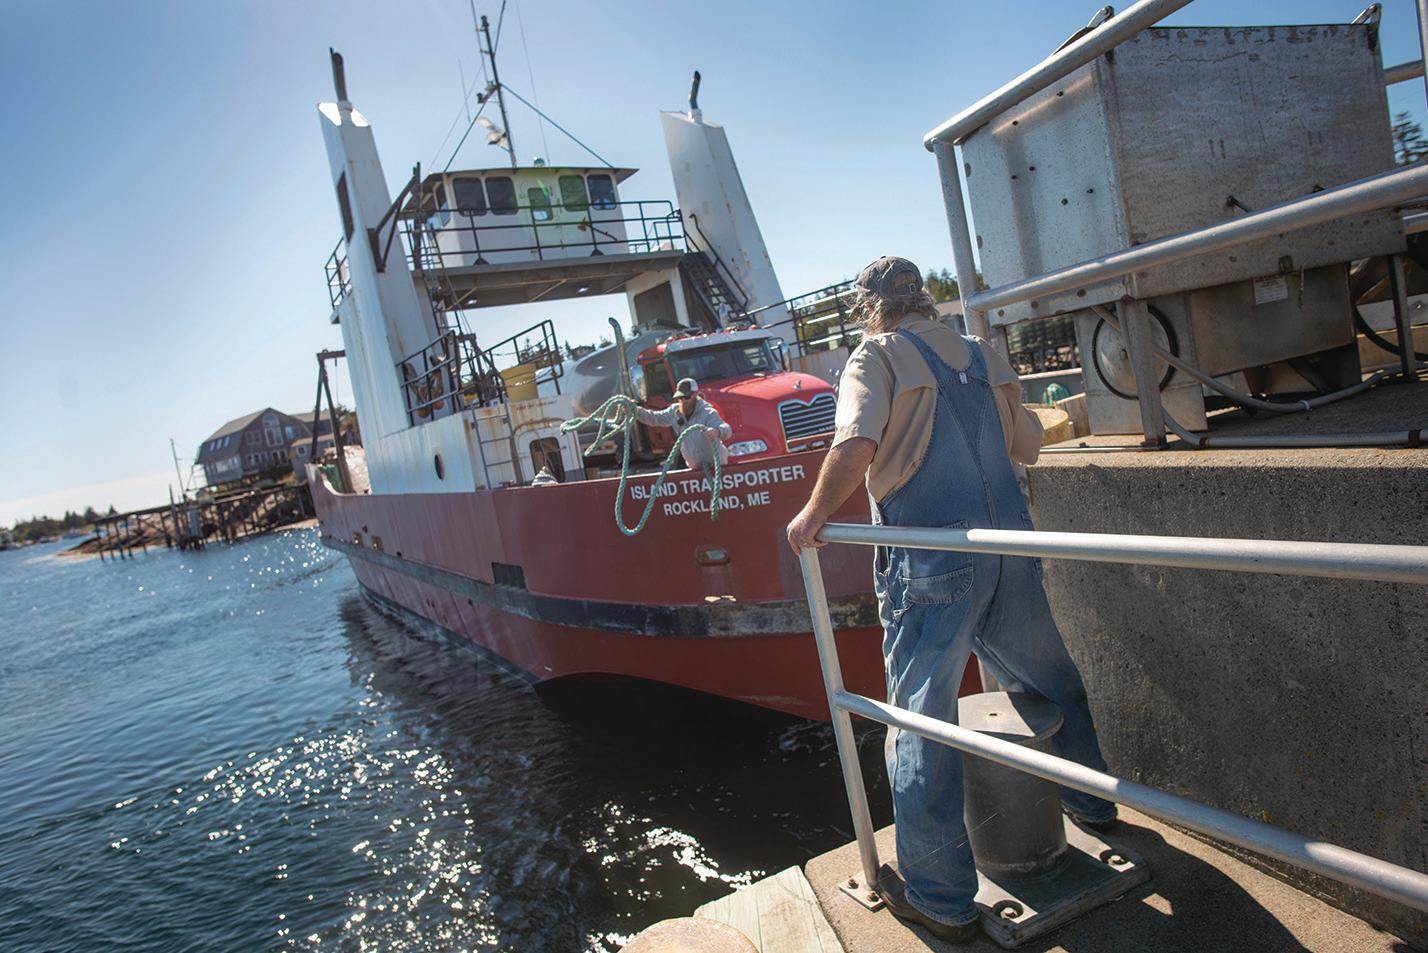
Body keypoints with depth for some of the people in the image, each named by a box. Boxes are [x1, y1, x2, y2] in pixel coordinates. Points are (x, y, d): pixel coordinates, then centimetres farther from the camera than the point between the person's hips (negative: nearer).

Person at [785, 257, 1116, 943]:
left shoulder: (877, 355, -3)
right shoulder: (984, 356, 13)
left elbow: (856, 448, -19)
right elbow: (1029, 446, 18)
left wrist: (812, 516, -6)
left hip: (930, 562, -6)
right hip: (1010, 545, 6)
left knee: (921, 719, 3)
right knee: (1048, 680, 26)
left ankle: (941, 897, 12)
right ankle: (1091, 801, 47)